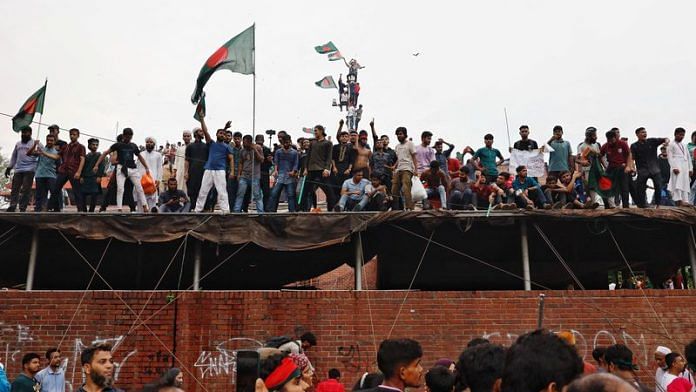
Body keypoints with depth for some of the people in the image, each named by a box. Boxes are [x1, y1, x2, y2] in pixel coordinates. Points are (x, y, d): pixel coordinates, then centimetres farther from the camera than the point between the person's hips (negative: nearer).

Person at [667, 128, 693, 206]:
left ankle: (685, 201, -2)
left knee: (685, 184, 1)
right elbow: (670, 157, -5)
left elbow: (688, 157, 23)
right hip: (677, 167, -7)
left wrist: (690, 168, 14)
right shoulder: (671, 145, 5)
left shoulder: (684, 146, 25)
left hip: (685, 168, 7)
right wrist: (674, 167, -16)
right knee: (677, 184, -18)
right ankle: (679, 201, -26)